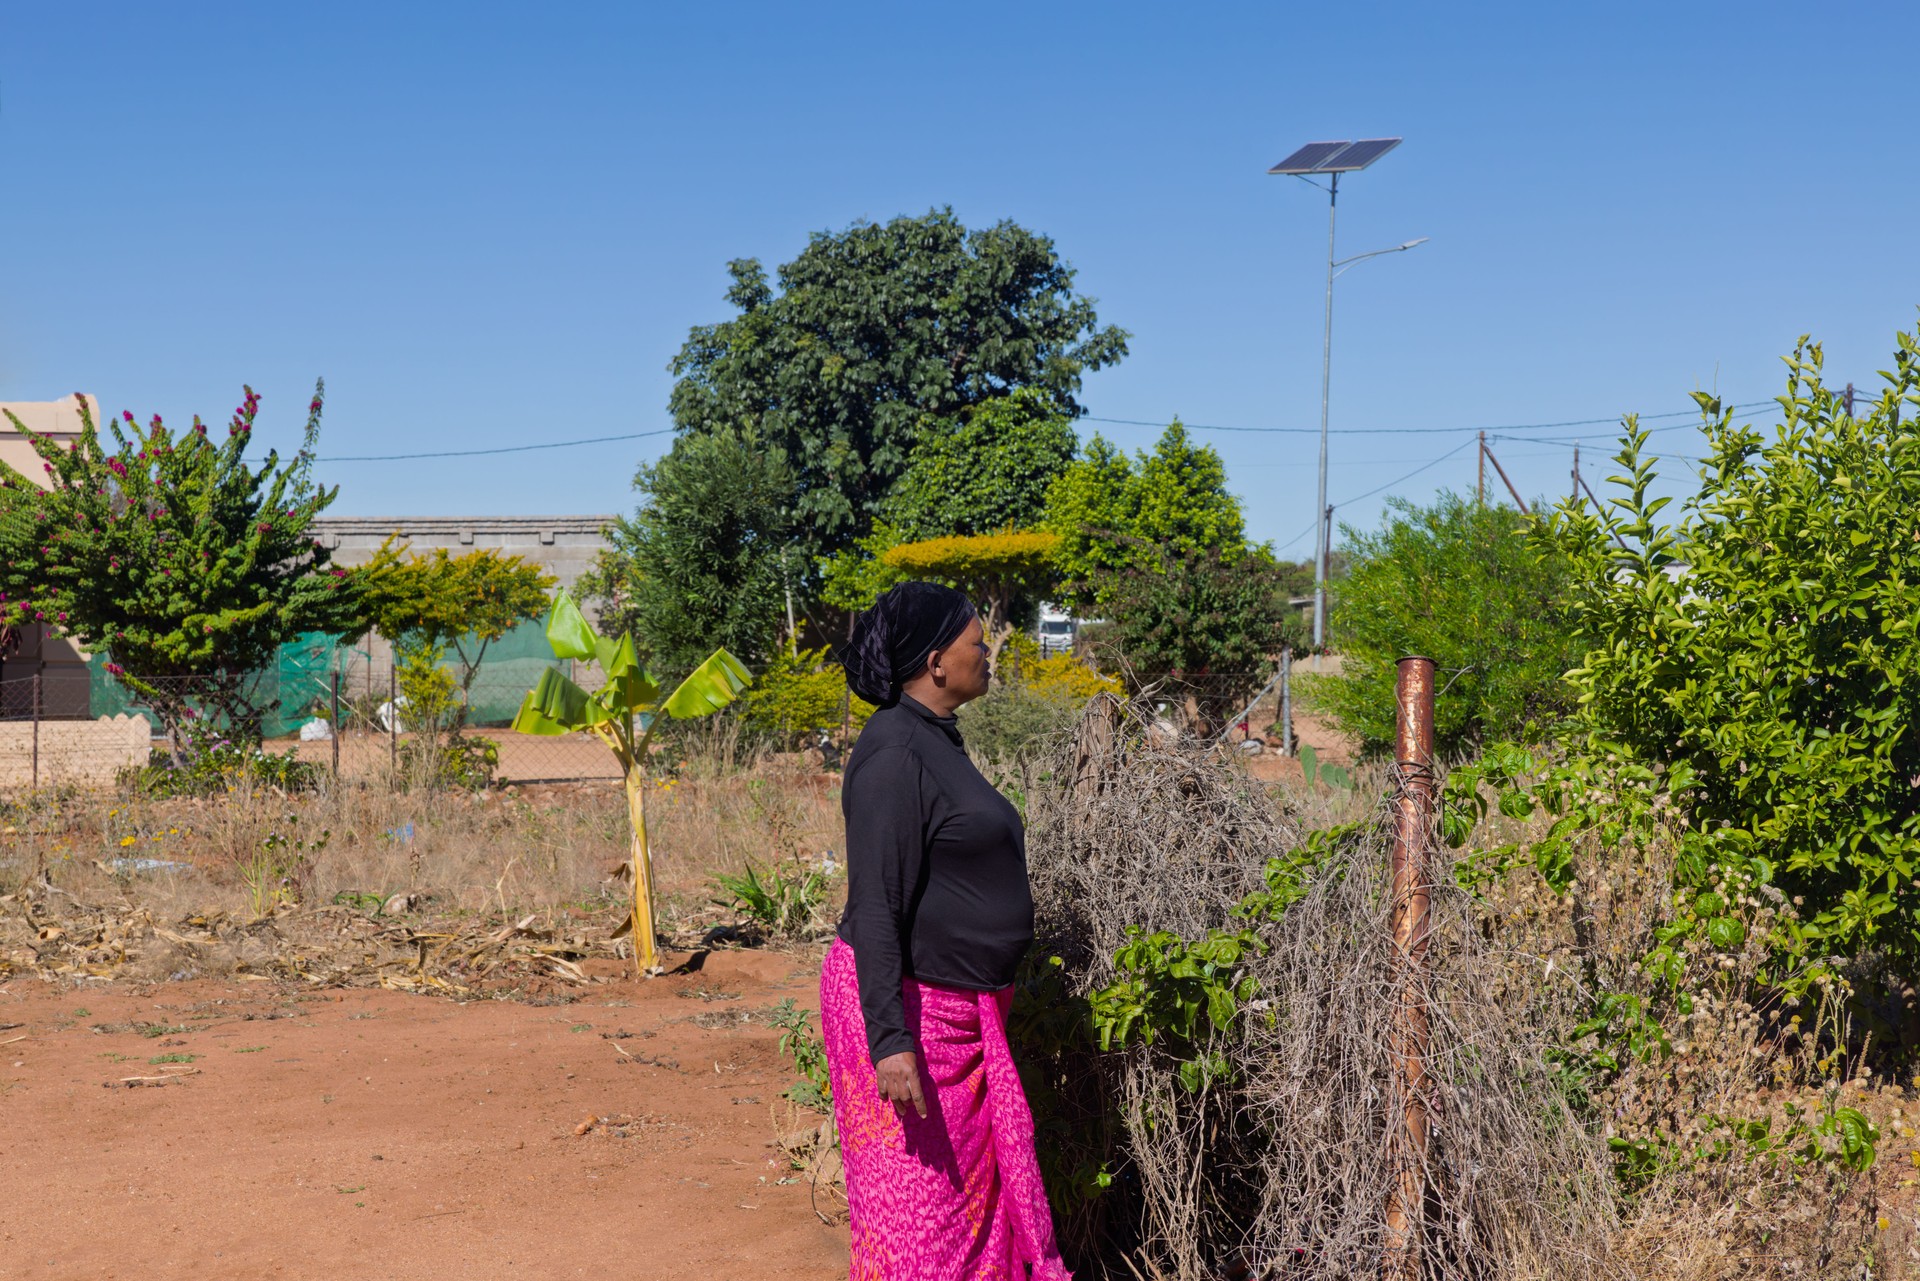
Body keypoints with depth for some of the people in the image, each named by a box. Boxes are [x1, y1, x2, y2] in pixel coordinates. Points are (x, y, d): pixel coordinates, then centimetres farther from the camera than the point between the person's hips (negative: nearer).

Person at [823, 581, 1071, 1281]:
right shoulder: (895, 752, -18)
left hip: (958, 1013, 10)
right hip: (904, 1007, -10)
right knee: (911, 1208, -1)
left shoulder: (936, 742, 11)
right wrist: (890, 1040, -27)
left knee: (978, 1188, 14)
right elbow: (874, 907, -23)